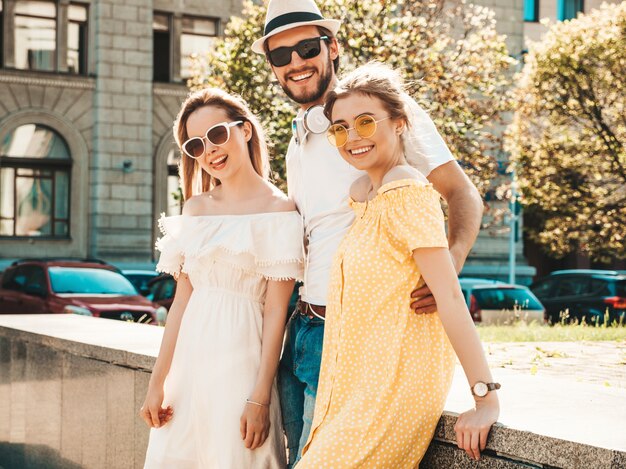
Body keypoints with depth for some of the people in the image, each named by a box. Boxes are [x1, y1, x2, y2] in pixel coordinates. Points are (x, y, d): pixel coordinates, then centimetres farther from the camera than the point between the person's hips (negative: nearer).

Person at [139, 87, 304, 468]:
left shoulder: (279, 209, -6)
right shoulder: (196, 208, 10)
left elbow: (276, 310, -10)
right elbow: (182, 299, 8)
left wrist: (260, 397, -14)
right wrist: (158, 381, 5)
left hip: (240, 357, -5)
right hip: (190, 361, 5)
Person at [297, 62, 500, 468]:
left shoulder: (405, 191, -15)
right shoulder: (363, 192, 12)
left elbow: (449, 295, -20)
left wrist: (486, 399, -24)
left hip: (396, 385, -8)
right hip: (362, 385, 9)